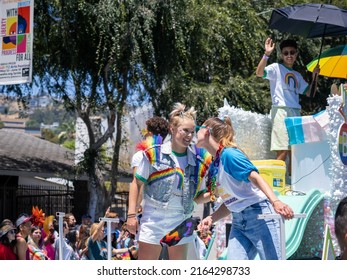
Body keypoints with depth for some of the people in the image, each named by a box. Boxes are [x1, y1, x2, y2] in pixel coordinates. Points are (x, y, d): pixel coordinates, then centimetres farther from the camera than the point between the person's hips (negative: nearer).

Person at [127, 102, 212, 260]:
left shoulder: (199, 160, 2)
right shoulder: (154, 154, -7)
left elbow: (198, 197, 7)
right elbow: (137, 184, -1)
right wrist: (131, 214, -7)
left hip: (181, 224, 3)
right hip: (153, 221, -3)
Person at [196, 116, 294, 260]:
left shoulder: (228, 154, -10)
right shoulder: (213, 166, 15)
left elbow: (255, 177, -21)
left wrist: (275, 201, -36)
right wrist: (211, 218, 4)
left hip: (259, 216, -9)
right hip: (238, 222, 9)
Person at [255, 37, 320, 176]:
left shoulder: (297, 75, 23)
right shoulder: (276, 68, 2)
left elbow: (309, 93, 22)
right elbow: (259, 72, -17)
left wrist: (314, 76, 11)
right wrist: (266, 54, -28)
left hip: (296, 112, 7)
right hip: (281, 111, -7)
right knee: (283, 150, -15)